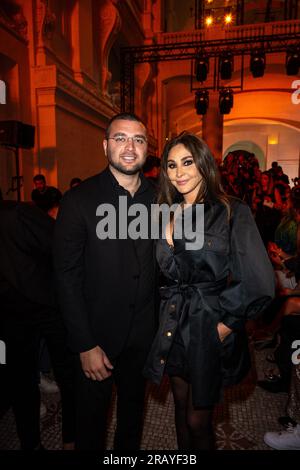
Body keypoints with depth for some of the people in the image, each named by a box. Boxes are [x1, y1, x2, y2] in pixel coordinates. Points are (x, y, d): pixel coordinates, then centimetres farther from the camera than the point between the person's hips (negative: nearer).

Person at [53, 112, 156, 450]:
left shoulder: (157, 199, -3)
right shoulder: (79, 201, -14)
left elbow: (162, 266, 2)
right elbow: (68, 278, -13)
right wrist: (84, 345, -14)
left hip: (144, 332, 4)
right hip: (97, 333, -3)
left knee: (134, 408, 25)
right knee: (92, 413, 19)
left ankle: (128, 450, 52)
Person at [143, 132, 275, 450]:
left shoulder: (233, 213, -13)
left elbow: (258, 283, -15)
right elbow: (171, 273, 5)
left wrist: (227, 325, -10)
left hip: (210, 327, -5)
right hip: (174, 325, 5)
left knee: (198, 420, 11)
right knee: (181, 406, 22)